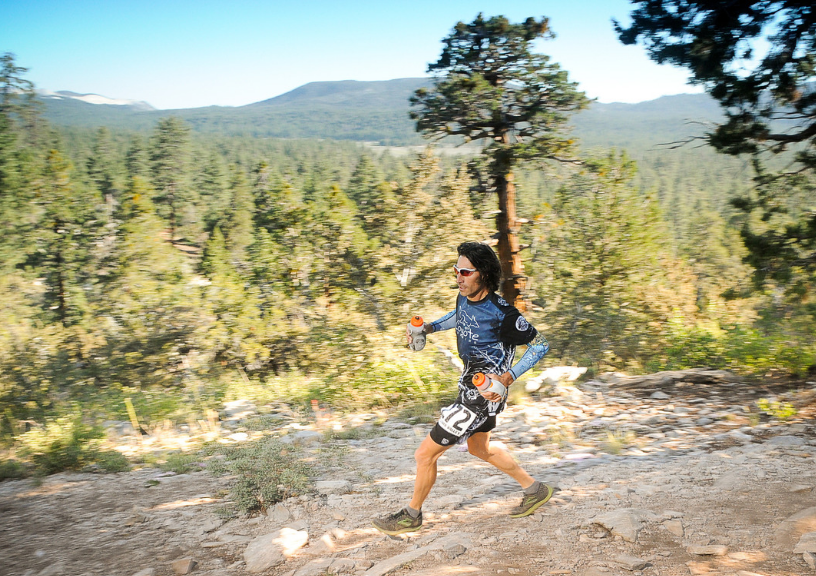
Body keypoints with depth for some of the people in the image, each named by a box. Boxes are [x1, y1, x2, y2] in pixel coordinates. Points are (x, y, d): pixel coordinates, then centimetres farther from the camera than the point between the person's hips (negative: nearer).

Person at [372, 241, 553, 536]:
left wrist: (508, 377, -27)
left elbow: (540, 344, -18)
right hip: (471, 385, 9)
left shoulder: (501, 313, -27)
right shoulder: (465, 297, -3)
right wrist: (428, 327, 5)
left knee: (425, 454, -1)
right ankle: (535, 490, 42)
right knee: (480, 448, 29)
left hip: (484, 392, -9)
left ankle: (412, 515, 22)